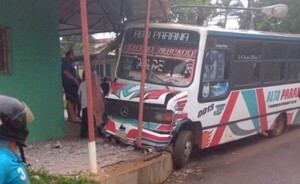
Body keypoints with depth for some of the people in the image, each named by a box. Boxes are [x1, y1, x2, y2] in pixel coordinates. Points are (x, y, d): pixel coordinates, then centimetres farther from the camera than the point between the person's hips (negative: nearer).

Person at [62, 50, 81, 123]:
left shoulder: (70, 64, 26)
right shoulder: (65, 63, -6)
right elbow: (66, 73, -20)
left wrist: (78, 80, 19)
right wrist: (75, 79, -23)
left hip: (73, 85, 11)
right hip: (69, 85, -11)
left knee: (73, 101, 10)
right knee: (70, 101, -12)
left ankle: (71, 117, 13)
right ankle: (73, 117, -15)